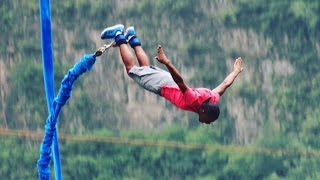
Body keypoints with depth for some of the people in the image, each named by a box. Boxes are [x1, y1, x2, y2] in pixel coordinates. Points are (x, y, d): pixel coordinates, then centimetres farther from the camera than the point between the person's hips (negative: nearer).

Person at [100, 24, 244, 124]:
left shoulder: (214, 100, -25)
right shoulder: (194, 101, -44)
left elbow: (225, 84, -10)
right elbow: (180, 83, -54)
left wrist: (236, 71, 7)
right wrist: (167, 63, -64)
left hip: (171, 84, 5)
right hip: (162, 85, -5)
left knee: (146, 67, 32)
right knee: (131, 68, 17)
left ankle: (132, 38, 47)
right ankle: (119, 36, 28)